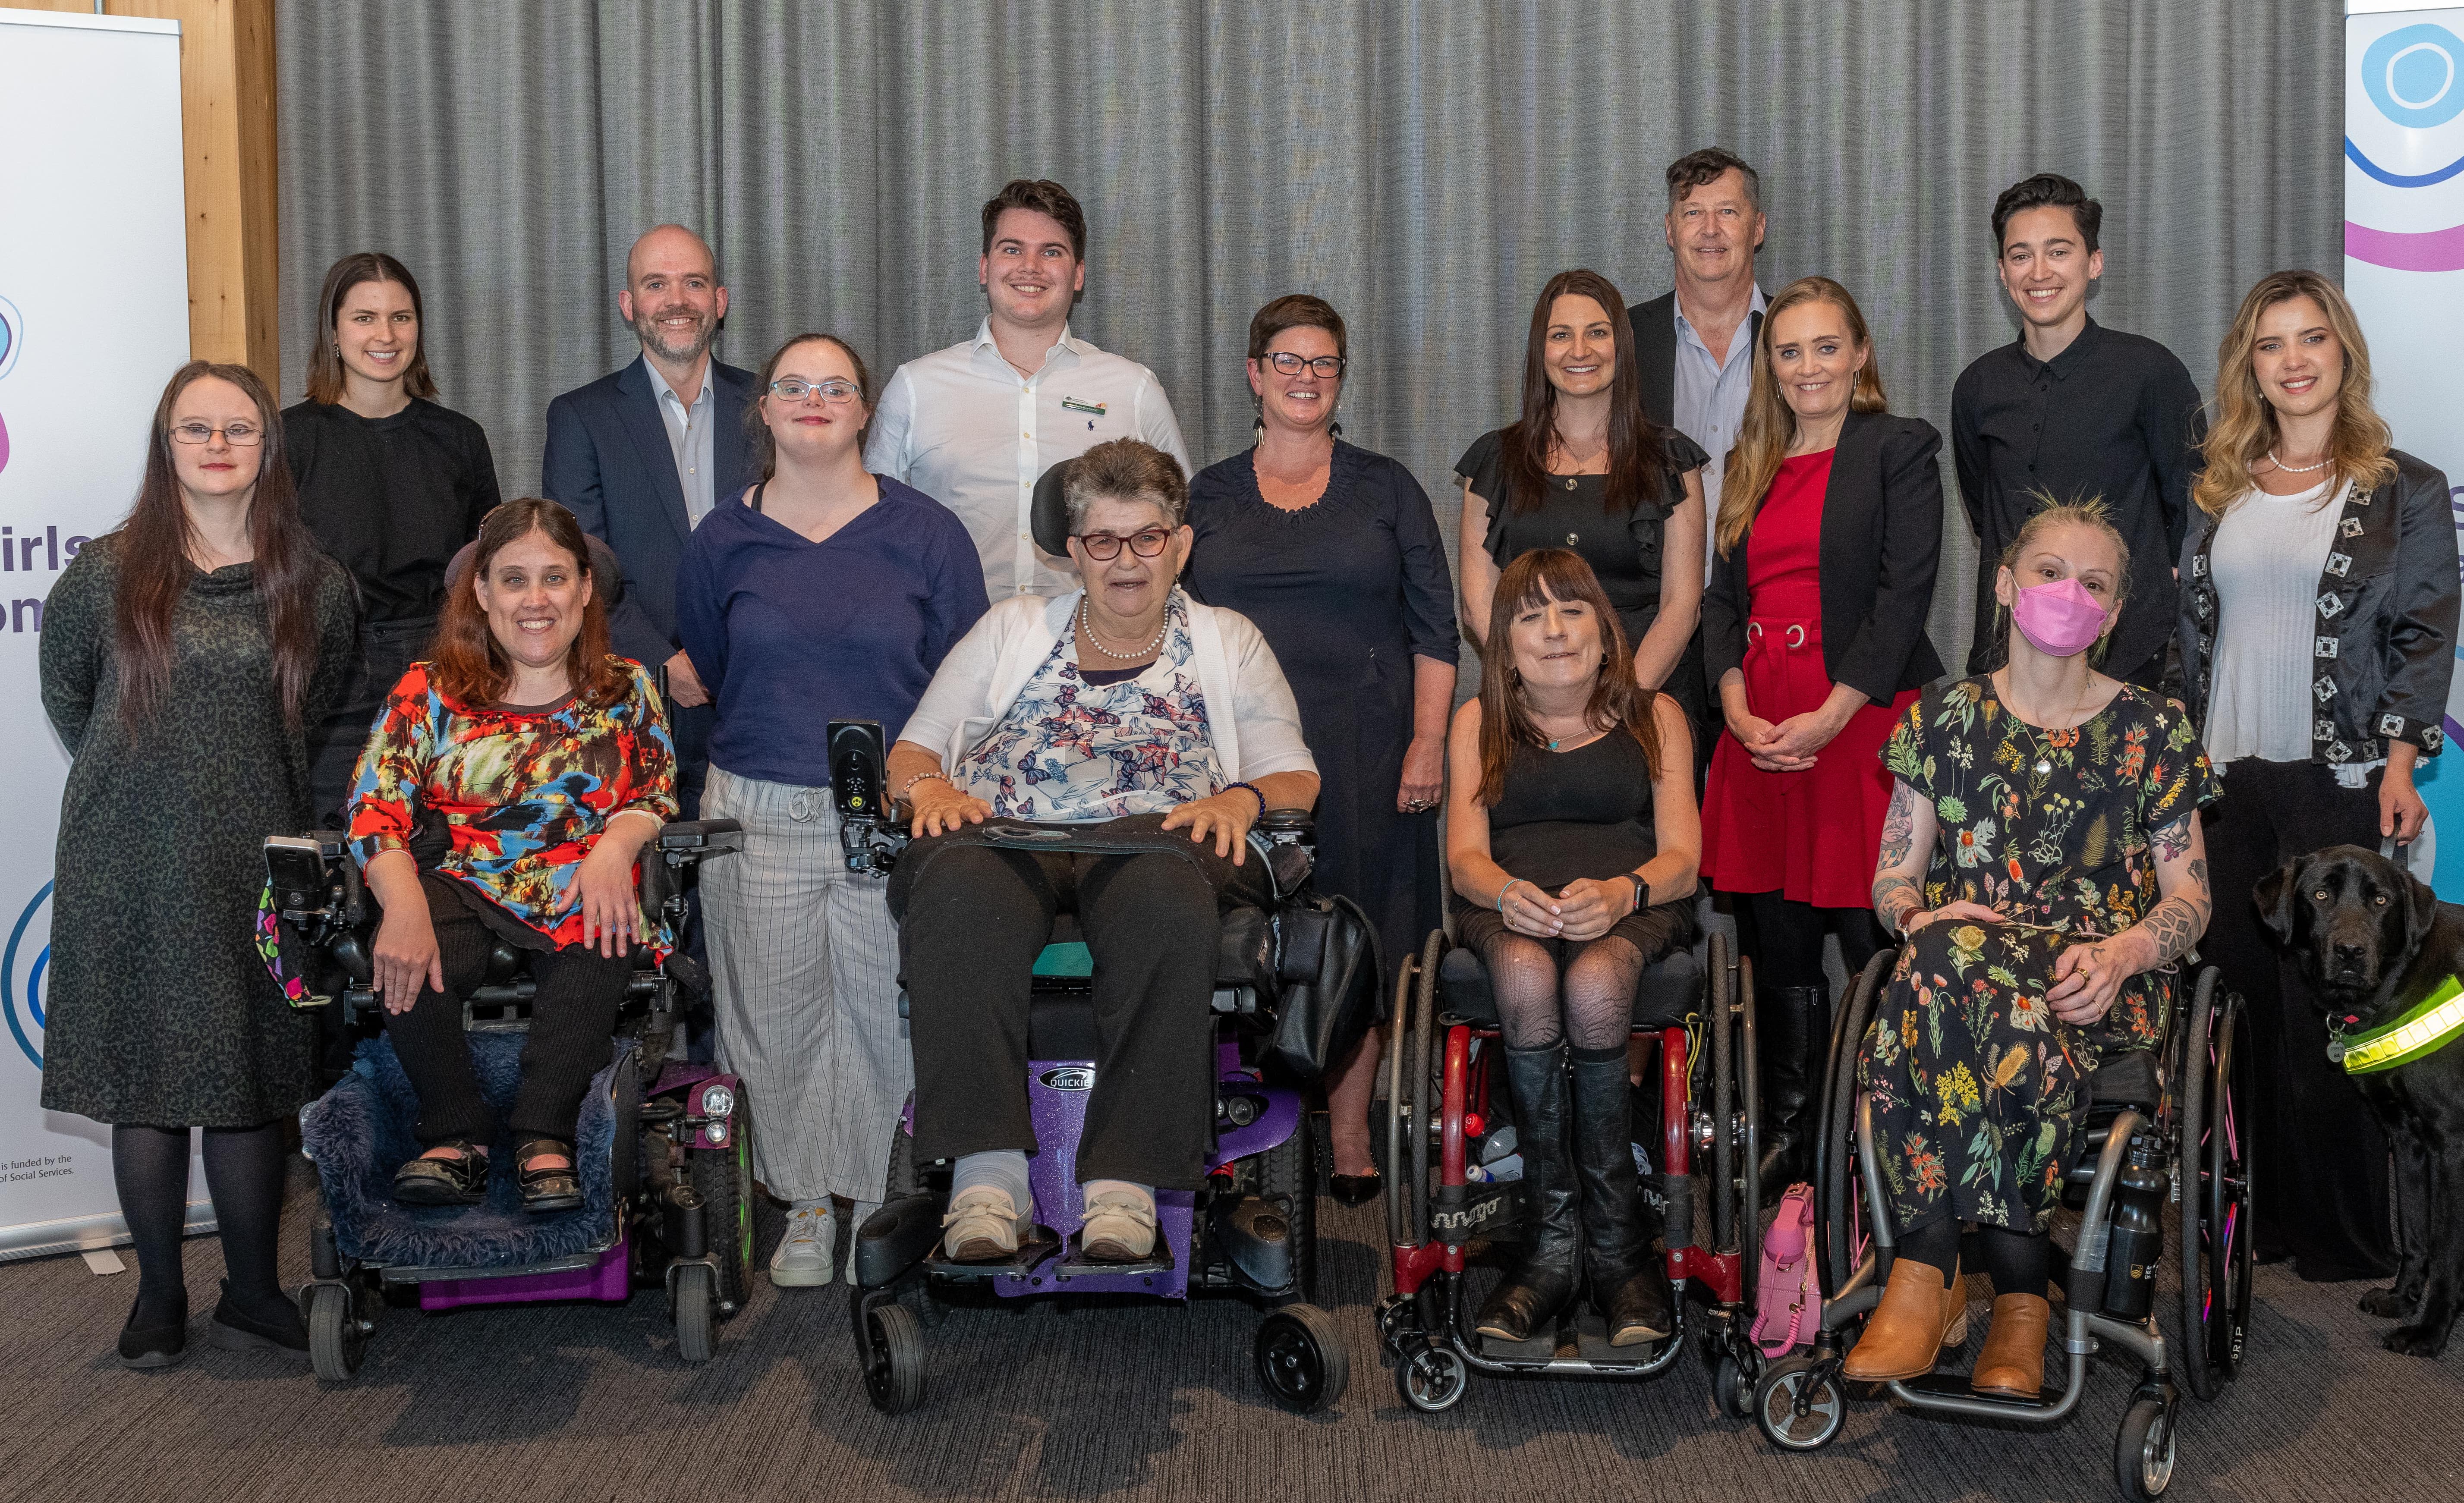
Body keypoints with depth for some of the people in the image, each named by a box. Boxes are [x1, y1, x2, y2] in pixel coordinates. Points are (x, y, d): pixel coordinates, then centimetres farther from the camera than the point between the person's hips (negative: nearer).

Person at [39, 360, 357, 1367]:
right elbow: (65, 696, 13)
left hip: (255, 867, 1)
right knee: (144, 1080, 5)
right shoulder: (107, 576, -2)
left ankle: (252, 1295, 18)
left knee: (249, 1081, 5)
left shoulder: (313, 588, 2)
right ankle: (160, 1294, 18)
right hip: (129, 872, -1)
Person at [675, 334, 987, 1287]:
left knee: (889, 1013, -1)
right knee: (779, 1017, 3)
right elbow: (700, 673, 20)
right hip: (760, 814, 2)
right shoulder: (725, 540, 8)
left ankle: (890, 1205, 14)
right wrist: (782, 732, 12)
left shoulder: (925, 535, 3)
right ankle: (807, 1204, 18)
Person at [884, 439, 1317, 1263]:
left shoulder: (1228, 642, 26)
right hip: (1007, 838, 1)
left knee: (1166, 897, -40)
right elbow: (914, 748, 22)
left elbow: (1297, 779, 16)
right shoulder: (1012, 628, 29)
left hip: (1160, 836, -1)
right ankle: (988, 1170, -40)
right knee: (959, 890, -38)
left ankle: (1126, 1179, -40)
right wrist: (929, 787, -2)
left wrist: (1242, 799, -8)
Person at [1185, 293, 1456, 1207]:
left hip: (1363, 749, -1)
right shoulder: (1209, 497, 12)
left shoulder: (1385, 490, 9)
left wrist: (1428, 742, -4)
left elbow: (1434, 628, 6)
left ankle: (1350, 1134, 8)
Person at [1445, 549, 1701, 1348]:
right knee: (1527, 976, -38)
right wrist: (1506, 892, -16)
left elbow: (1680, 857, 8)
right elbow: (1465, 854, 10)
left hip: (1634, 906, 0)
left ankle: (1612, 1244, -28)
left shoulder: (1654, 717, 21)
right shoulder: (1479, 722, 24)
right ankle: (1556, 1242, -32)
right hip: (1511, 908, 1)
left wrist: (1621, 892, -17)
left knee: (1594, 984, -38)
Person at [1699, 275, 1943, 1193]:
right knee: (1776, 937, 7)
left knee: (1870, 933, -6)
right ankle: (1786, 1134, 15)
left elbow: (1904, 596, -7)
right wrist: (1738, 705, -3)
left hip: (1862, 716, -5)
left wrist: (1830, 716, -15)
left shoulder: (1898, 450, 2)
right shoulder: (1751, 465, 19)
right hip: (1761, 726, 5)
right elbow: (1723, 595, 15)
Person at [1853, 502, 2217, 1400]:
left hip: (2104, 979, -2)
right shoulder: (1945, 718, 17)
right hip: (1959, 952, 2)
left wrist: (2121, 954, -15)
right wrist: (1921, 913, -11)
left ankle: (1926, 1269, -33)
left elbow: (2191, 897, 8)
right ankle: (2021, 1291, -34)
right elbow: (1893, 874, 14)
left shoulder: (2152, 731, 13)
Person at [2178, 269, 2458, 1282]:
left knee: (2325, 1006, -4)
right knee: (2236, 996, 5)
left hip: (2339, 781, -4)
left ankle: (2343, 1237, 7)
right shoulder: (2221, 492, 13)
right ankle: (2253, 1218, 15)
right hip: (2225, 779, 4)